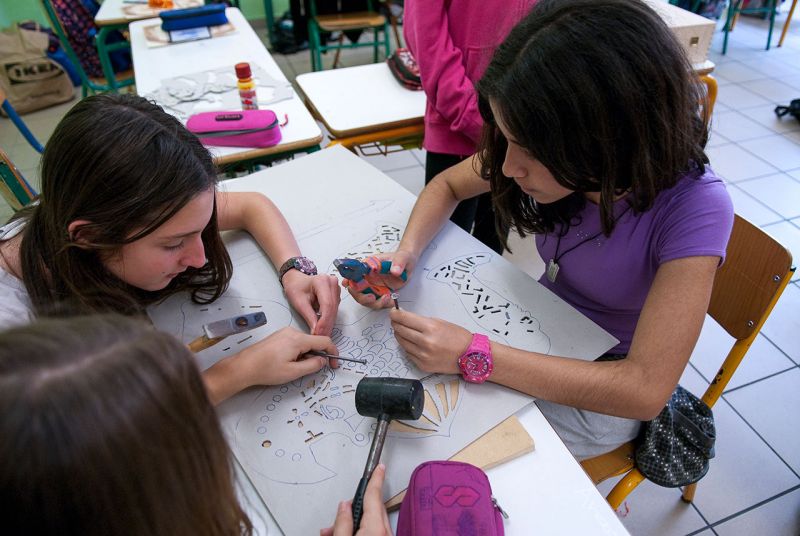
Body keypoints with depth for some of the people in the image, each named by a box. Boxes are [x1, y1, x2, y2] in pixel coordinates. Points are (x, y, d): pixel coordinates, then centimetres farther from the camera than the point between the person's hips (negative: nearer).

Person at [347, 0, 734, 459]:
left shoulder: (693, 208, -31)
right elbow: (447, 186, -1)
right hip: (541, 331, 5)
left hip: (607, 393, -4)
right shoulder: (549, 149, -18)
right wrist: (406, 252, -22)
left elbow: (646, 391, -32)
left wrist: (472, 355, -36)